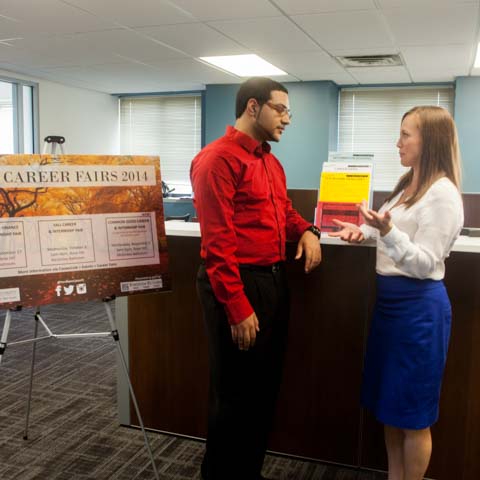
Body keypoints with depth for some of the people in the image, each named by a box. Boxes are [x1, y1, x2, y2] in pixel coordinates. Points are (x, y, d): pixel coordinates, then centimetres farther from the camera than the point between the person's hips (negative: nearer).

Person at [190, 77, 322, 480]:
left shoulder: (270, 161, 15)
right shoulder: (218, 158, -15)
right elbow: (216, 241, -20)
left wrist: (306, 231, 5)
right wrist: (237, 308, -22)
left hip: (274, 282, 9)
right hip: (239, 285, -9)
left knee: (265, 388, 19)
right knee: (236, 394, 5)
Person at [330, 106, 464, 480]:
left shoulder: (442, 194, -17)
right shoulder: (408, 185, 13)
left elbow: (425, 264, -22)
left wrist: (386, 230, -34)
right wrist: (363, 230, 4)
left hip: (420, 306, -9)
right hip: (390, 299, 10)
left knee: (413, 413, 5)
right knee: (390, 402, 18)